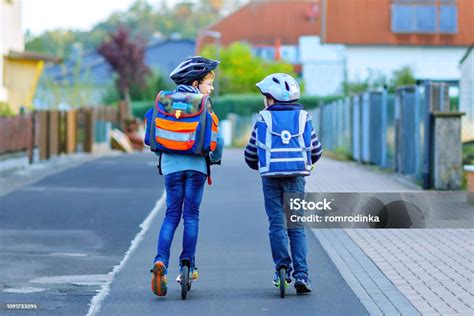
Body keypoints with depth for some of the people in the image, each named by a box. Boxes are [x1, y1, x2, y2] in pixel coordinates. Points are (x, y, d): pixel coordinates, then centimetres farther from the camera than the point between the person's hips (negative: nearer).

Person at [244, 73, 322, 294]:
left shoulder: (264, 120, 4)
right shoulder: (303, 118, 9)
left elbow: (250, 154, 9)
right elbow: (316, 151, 15)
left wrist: (259, 166, 30)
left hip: (271, 176, -1)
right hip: (297, 175, 1)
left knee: (277, 224, 6)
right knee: (296, 226, 4)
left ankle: (283, 267, 1)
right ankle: (301, 274, -3)